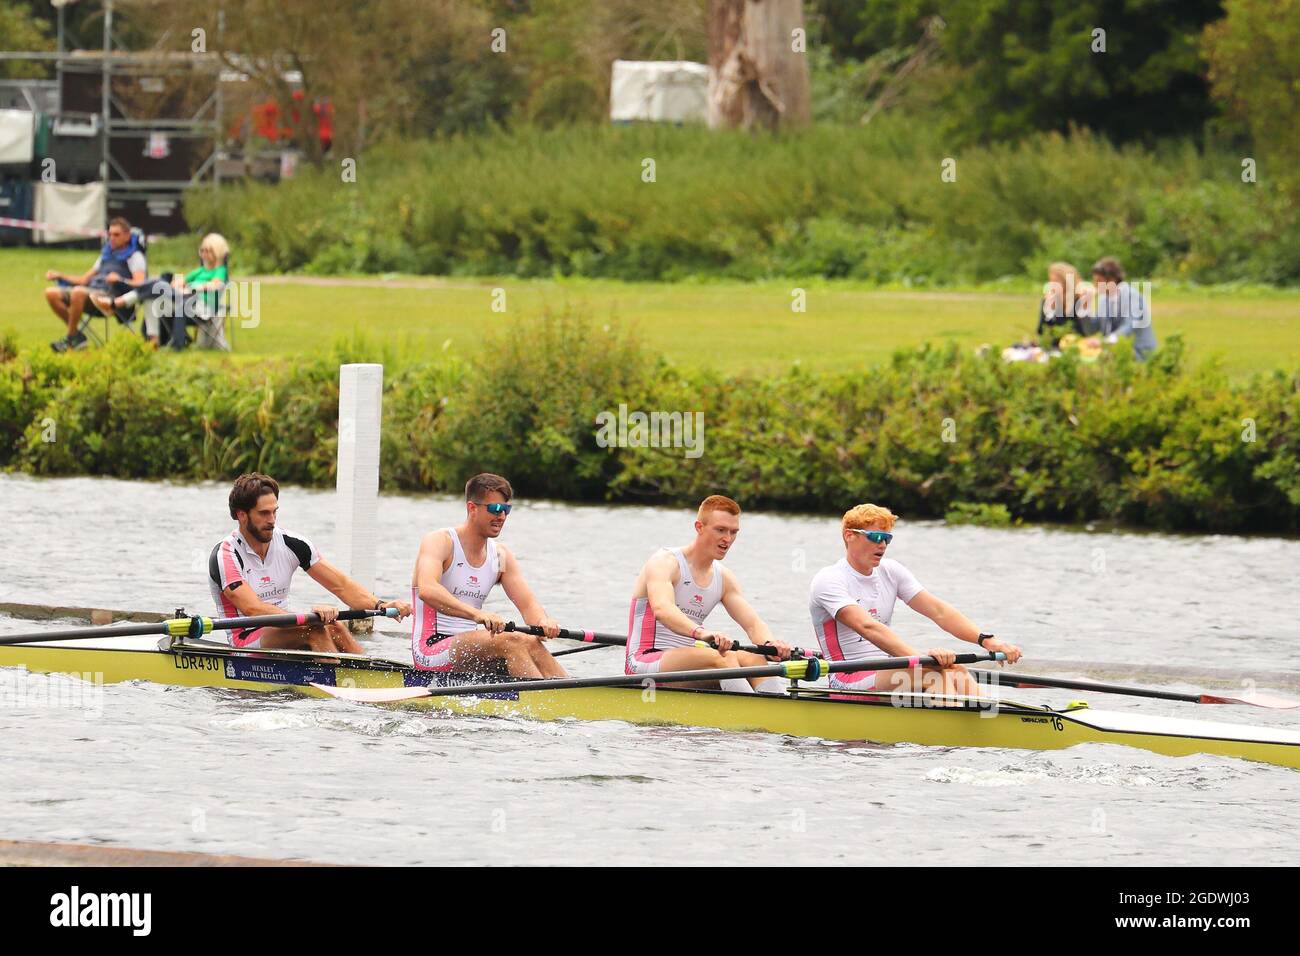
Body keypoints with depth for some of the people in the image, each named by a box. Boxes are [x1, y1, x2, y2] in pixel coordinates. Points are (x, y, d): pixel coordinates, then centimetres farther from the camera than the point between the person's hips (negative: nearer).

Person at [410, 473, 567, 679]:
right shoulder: (440, 542, -8)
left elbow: (527, 603, 5)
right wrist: (477, 614, -43)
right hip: (431, 649, -6)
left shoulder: (501, 556, 13)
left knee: (530, 644, -20)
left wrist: (543, 622, -21)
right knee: (510, 641, -28)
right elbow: (426, 590, -28)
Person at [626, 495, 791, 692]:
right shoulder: (665, 562, -8)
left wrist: (770, 644, -22)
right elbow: (661, 609, -29)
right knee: (721, 657, -32)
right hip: (644, 663, -7)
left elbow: (752, 623, 4)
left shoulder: (724, 578, 14)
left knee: (752, 659, -19)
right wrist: (700, 632, -48)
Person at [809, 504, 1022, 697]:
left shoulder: (890, 572, 13)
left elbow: (938, 611, 3)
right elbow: (867, 627, -26)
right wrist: (921, 656, -39)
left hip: (886, 676, 7)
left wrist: (986, 640, -13)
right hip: (848, 681, -7)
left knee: (956, 673, -21)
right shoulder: (828, 580, -10)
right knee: (935, 671, -29)